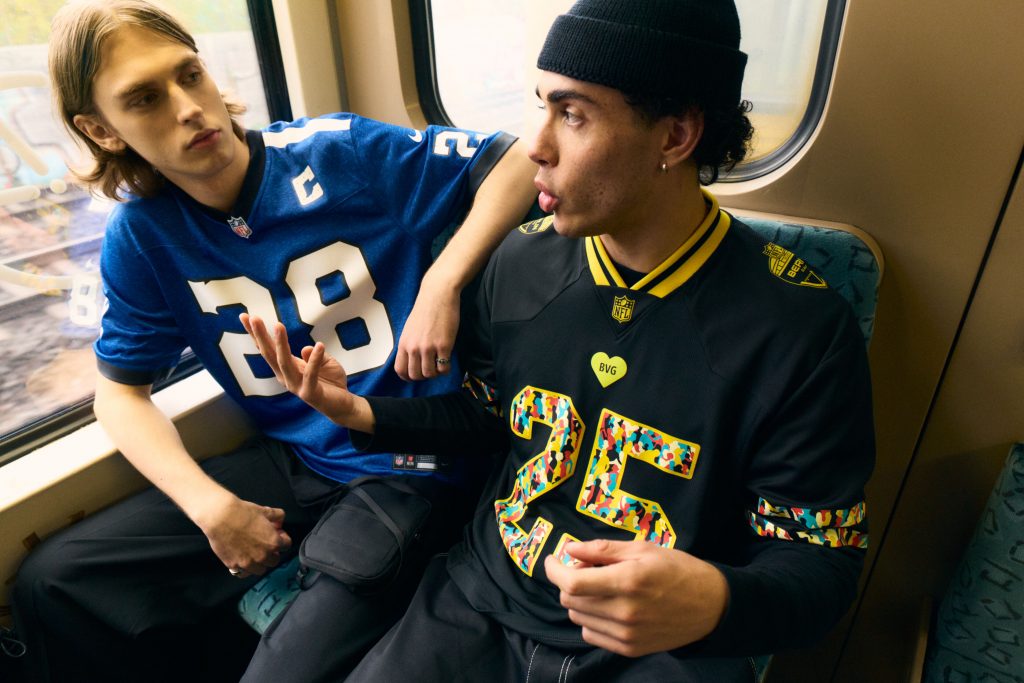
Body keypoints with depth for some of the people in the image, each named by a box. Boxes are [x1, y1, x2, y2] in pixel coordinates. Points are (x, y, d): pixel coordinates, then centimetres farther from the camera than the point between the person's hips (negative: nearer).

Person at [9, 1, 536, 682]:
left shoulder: (339, 154, -13)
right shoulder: (141, 235, -1)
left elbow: (520, 160, -12)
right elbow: (121, 392, 7)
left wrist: (441, 284, -25)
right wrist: (210, 505, -8)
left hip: (408, 466, -4)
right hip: (293, 465, 5)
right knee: (52, 585, 4)